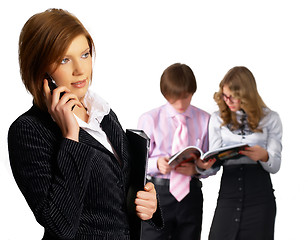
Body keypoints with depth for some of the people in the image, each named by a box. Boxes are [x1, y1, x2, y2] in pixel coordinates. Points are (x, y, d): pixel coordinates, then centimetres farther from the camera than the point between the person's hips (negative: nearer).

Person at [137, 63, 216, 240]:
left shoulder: (205, 120, 5)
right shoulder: (150, 119, 1)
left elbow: (211, 164, 6)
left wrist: (196, 169, -15)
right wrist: (157, 164, -20)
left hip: (191, 194, 2)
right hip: (158, 192, -2)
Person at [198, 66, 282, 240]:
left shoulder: (270, 119, 6)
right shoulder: (218, 119, 10)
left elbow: (275, 166, 2)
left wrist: (264, 156, -21)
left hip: (260, 198, -1)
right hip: (228, 194, 1)